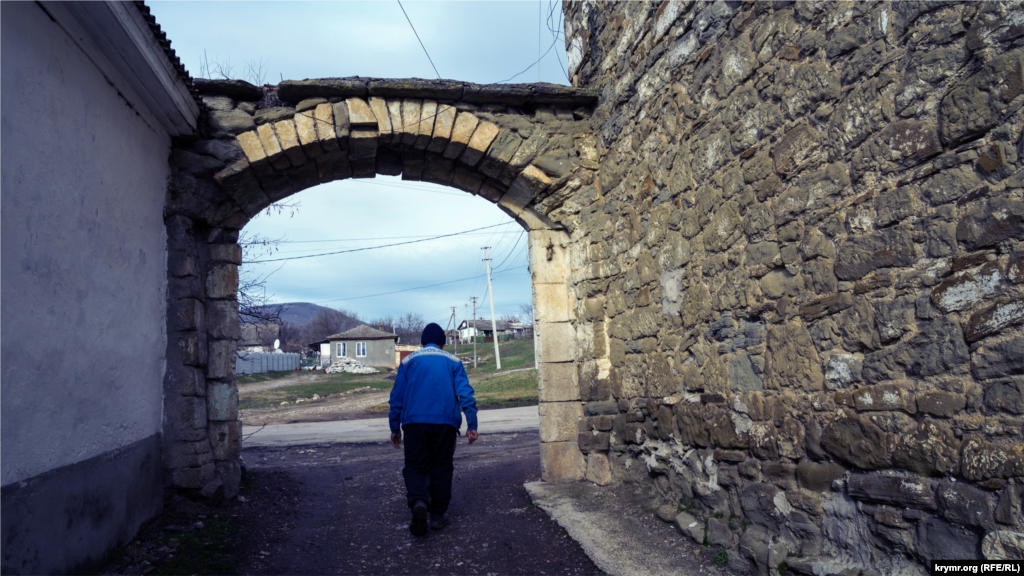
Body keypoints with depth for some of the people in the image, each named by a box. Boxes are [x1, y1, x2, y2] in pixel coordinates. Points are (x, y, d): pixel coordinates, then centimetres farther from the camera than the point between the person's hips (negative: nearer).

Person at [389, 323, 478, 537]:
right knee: (441, 469, 11)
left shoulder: (409, 361, 11)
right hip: (445, 423, 0)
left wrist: (395, 428, 15)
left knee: (415, 467, 5)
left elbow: (397, 397, 9)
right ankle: (438, 514, 9)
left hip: (414, 423, 0)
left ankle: (418, 502, -22)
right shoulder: (453, 362, 9)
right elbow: (466, 394, 0)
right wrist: (472, 426, -1)